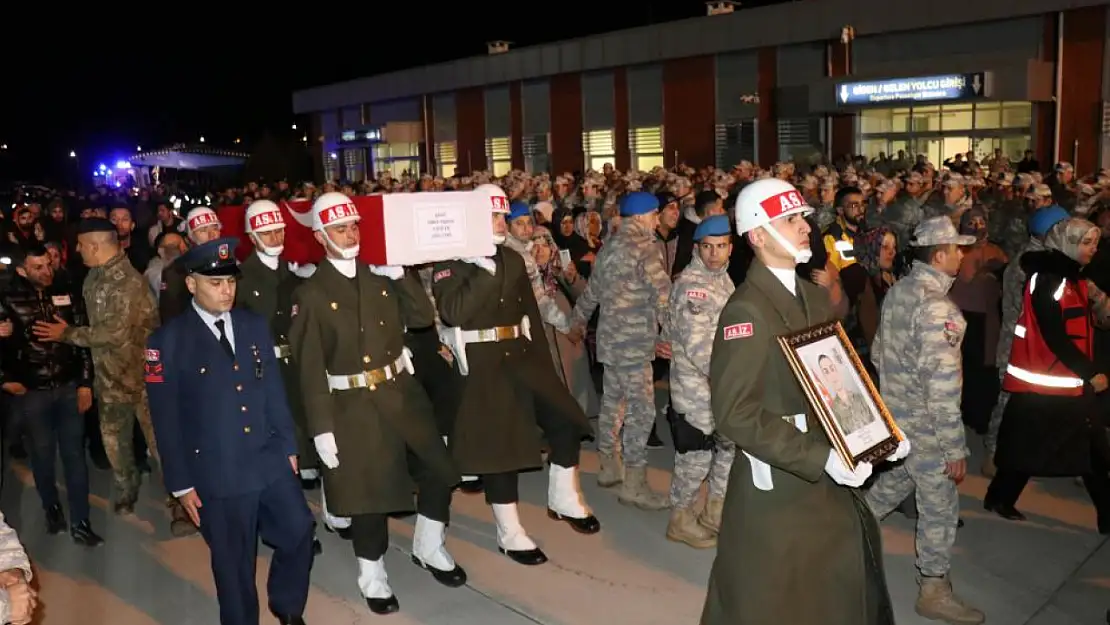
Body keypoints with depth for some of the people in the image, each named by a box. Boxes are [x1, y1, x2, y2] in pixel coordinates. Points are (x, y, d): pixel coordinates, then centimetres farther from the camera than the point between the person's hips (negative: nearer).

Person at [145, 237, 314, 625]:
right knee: (234, 563, 10)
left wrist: (288, 446, 11)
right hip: (217, 474, -4)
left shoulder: (254, 325, 4)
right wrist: (181, 483, -6)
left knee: (299, 531, 11)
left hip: (271, 461, 4)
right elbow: (166, 419, -7)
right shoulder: (168, 341, -9)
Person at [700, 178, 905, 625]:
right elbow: (736, 414, -23)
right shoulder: (746, 310, -19)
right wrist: (819, 457, -25)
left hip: (826, 482, 8)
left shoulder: (815, 297, 9)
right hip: (777, 488, -8)